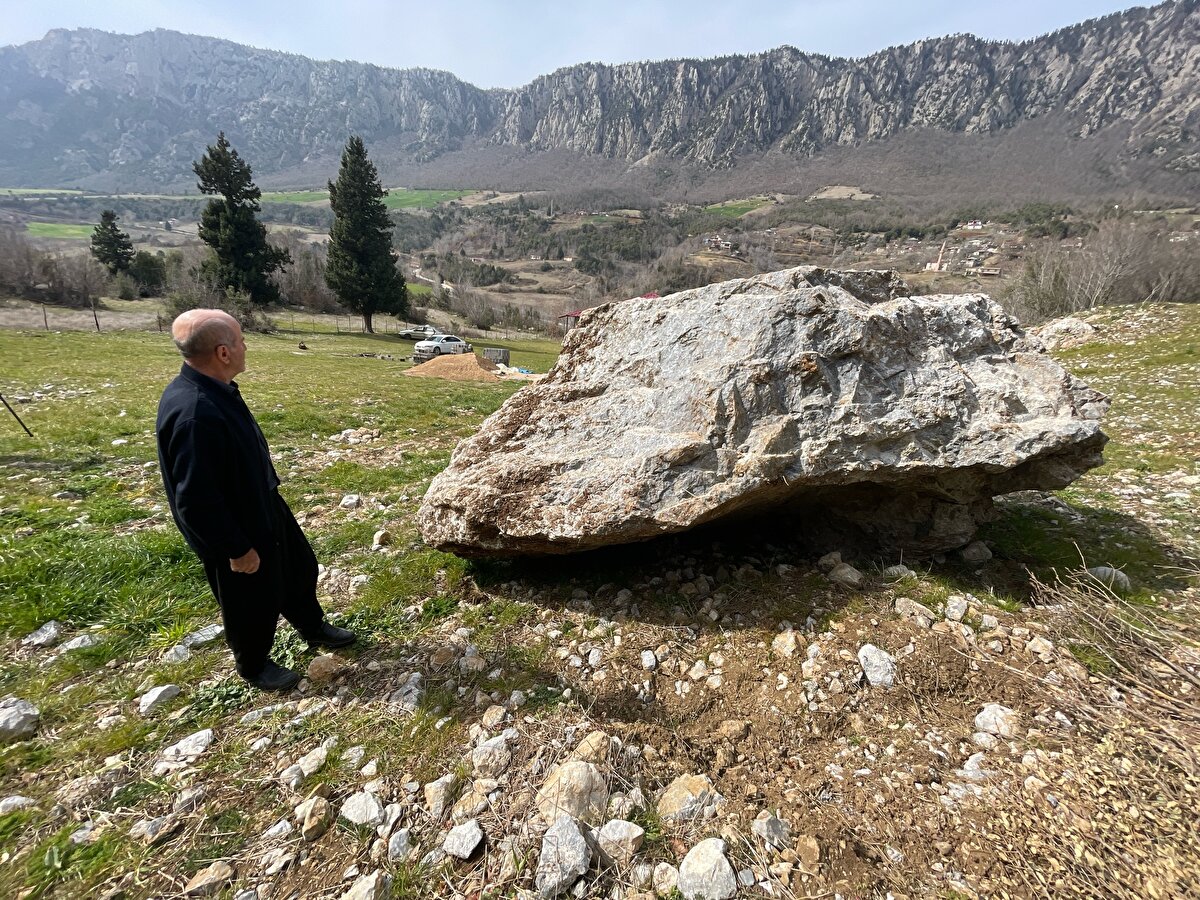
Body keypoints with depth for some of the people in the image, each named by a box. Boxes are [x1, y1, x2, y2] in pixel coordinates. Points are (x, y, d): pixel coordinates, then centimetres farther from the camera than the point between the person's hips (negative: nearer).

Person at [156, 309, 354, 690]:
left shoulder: (216, 389, -4)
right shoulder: (192, 413, -35)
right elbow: (196, 500, -30)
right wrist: (236, 549, -21)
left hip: (264, 507, 9)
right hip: (236, 528, -9)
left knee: (300, 568, 25)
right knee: (253, 604, 15)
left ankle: (313, 627, 50)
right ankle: (253, 666, 42)